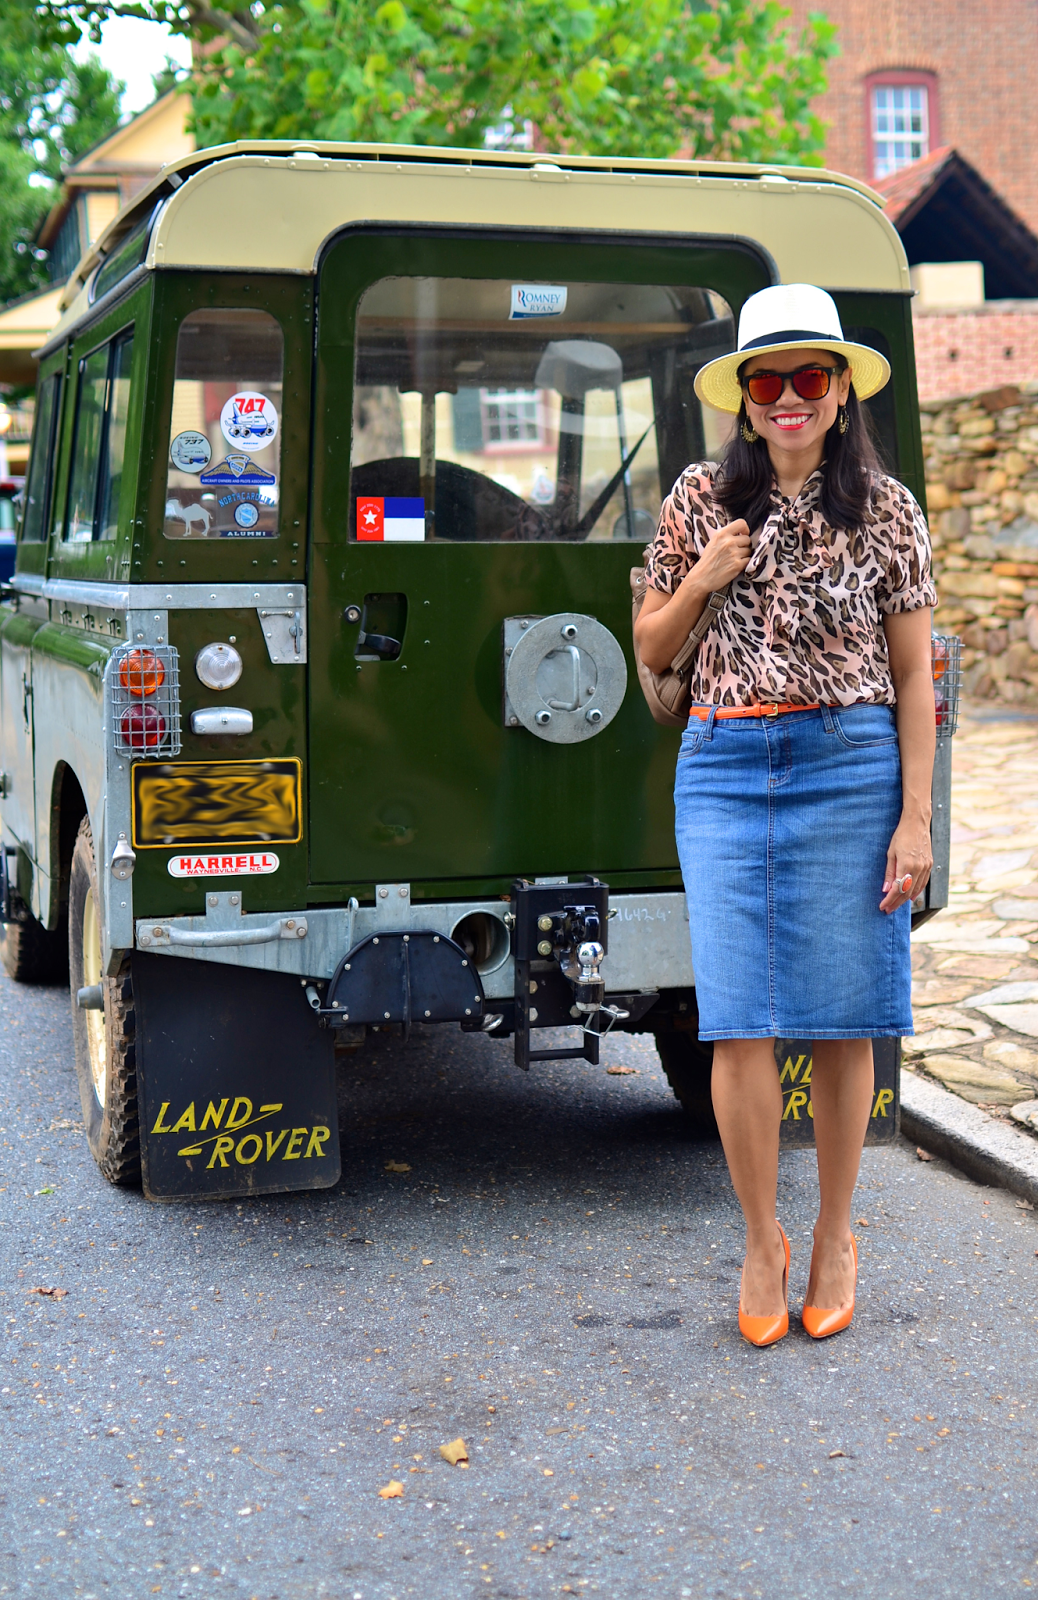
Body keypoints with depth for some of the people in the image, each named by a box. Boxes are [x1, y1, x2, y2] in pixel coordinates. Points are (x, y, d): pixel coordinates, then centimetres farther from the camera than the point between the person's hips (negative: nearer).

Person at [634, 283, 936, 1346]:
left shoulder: (887, 512, 4)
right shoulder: (701, 499, 7)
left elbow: (913, 677, 3)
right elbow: (651, 651, 13)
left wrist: (915, 817, -3)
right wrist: (701, 580, -6)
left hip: (851, 767, -1)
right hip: (725, 770, 1)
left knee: (840, 1020, 5)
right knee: (739, 1023, -2)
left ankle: (835, 1235, 23)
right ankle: (761, 1240, 16)